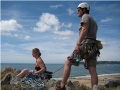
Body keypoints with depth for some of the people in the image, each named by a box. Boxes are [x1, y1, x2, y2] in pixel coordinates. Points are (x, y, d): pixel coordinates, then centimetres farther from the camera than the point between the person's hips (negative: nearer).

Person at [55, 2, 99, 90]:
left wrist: (78, 44, -24)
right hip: (93, 47, 9)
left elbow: (84, 30, -16)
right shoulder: (93, 21, 30)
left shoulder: (85, 16, 2)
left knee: (67, 63, -3)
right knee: (92, 70, -2)